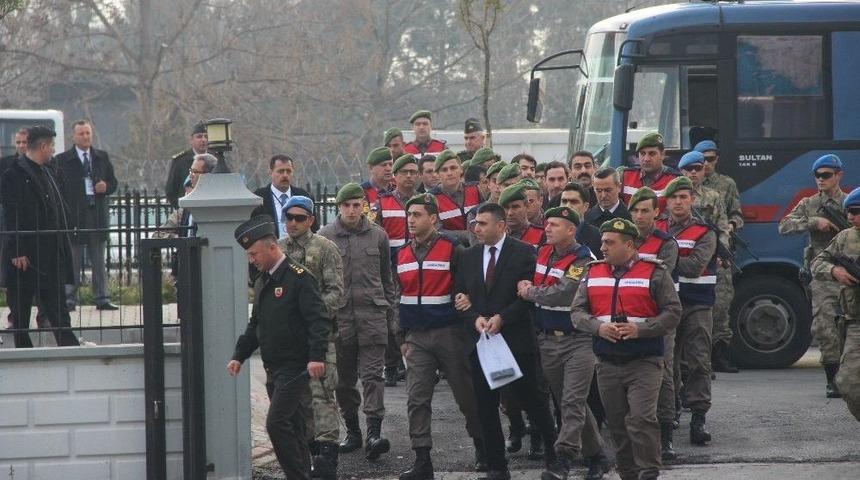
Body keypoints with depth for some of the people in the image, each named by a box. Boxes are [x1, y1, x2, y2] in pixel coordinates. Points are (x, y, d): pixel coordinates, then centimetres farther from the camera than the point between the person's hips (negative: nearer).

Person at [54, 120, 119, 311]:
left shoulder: (102, 157, 12)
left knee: (99, 261, 6)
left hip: (98, 216, 3)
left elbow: (113, 182, 16)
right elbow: (58, 188, -3)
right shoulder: (62, 160, 0)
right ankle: (69, 299, 4)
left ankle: (102, 299, 10)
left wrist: (106, 187, -8)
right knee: (73, 261, 0)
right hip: (73, 216, -3)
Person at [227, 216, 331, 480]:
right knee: (292, 428, 10)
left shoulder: (299, 277, -11)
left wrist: (317, 357, -27)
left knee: (277, 423, -16)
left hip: (295, 367, -9)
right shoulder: (262, 283, 16)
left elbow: (318, 320, -17)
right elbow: (255, 326, 25)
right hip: (273, 369, 9)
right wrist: (239, 356, 15)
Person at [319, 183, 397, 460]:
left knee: (372, 374, -10)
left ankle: (374, 432, -17)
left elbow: (386, 277, 16)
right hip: (338, 315, 1)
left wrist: (390, 312, 15)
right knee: (344, 379, 8)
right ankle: (352, 430, 20)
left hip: (372, 313, -1)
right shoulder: (325, 237, 3)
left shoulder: (377, 235, 8)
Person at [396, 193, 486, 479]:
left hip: (450, 335, -4)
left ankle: (482, 447, 24)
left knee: (467, 395, 5)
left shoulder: (452, 250, -7)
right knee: (417, 399, -4)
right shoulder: (403, 255, 10)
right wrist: (403, 338, 14)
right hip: (417, 337, 4)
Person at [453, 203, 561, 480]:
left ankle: (554, 454, 20)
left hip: (516, 340, -5)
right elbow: (460, 294, 10)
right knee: (486, 408, 5)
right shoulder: (469, 256, 10)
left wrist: (501, 318, -17)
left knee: (531, 401, 4)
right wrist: (476, 318, -8)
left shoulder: (524, 253, -6)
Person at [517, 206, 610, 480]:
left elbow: (562, 293, -24)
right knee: (567, 403, 12)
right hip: (547, 340, 8)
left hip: (577, 341, -8)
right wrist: (529, 290, 4)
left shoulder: (583, 261, -14)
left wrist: (529, 291, -10)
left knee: (573, 403, -12)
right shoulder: (542, 253, 9)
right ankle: (595, 456, 21)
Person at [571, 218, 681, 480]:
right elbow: (577, 312, 8)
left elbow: (673, 313, -5)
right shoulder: (593, 273, 11)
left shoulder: (654, 273, -2)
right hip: (607, 363, 5)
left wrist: (640, 329, -18)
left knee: (642, 420, -14)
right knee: (617, 424, 8)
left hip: (644, 362, -5)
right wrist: (598, 327, -12)